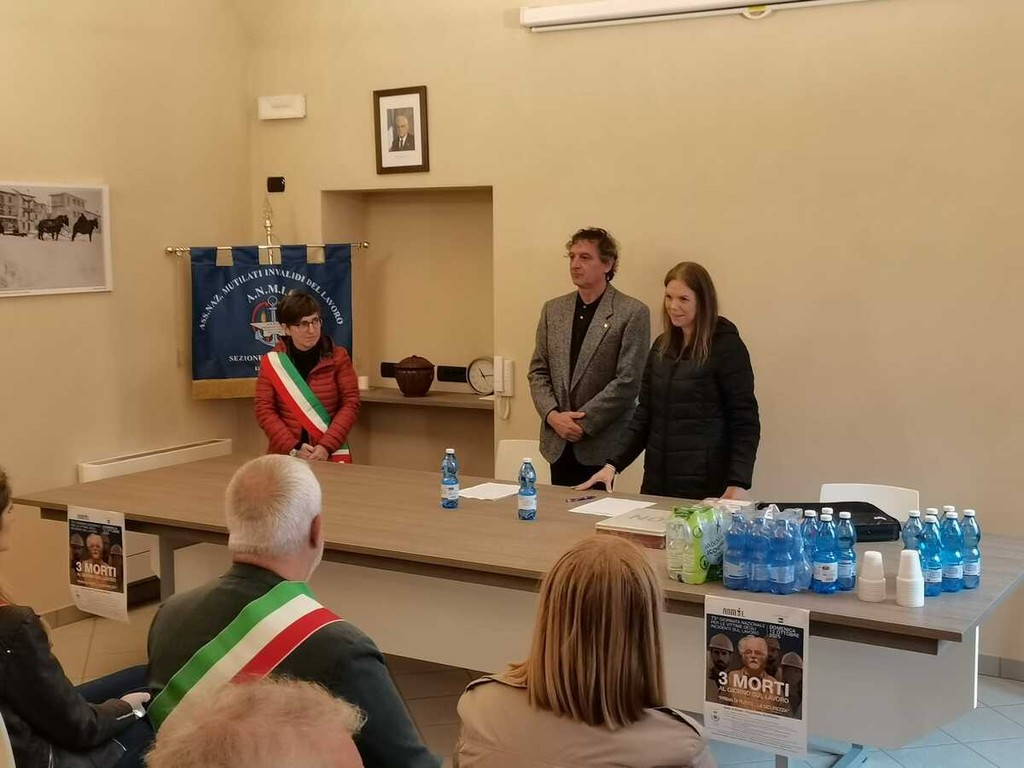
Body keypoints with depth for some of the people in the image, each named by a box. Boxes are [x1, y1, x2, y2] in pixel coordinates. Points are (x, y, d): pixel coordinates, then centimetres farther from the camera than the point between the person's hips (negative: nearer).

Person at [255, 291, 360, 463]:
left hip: (330, 455, 0)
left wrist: (326, 446, -14)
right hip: (284, 455, 1)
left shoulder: (338, 357, 1)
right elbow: (264, 410, -2)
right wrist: (293, 448, -13)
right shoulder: (271, 362, 2)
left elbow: (350, 403, -4)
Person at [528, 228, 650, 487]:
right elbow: (538, 371, 10)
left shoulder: (632, 313, -7)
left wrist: (583, 421, -14)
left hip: (604, 444, -5)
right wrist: (552, 415, -6)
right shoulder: (553, 309, 10)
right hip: (558, 443, 5)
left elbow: (628, 380, -12)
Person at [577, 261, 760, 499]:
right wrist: (613, 464, 2)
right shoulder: (661, 346, 10)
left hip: (705, 486, -5)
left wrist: (738, 484, -19)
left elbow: (745, 422, -9)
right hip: (657, 481, 5)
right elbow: (644, 415, 13)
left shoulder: (727, 347, -7)